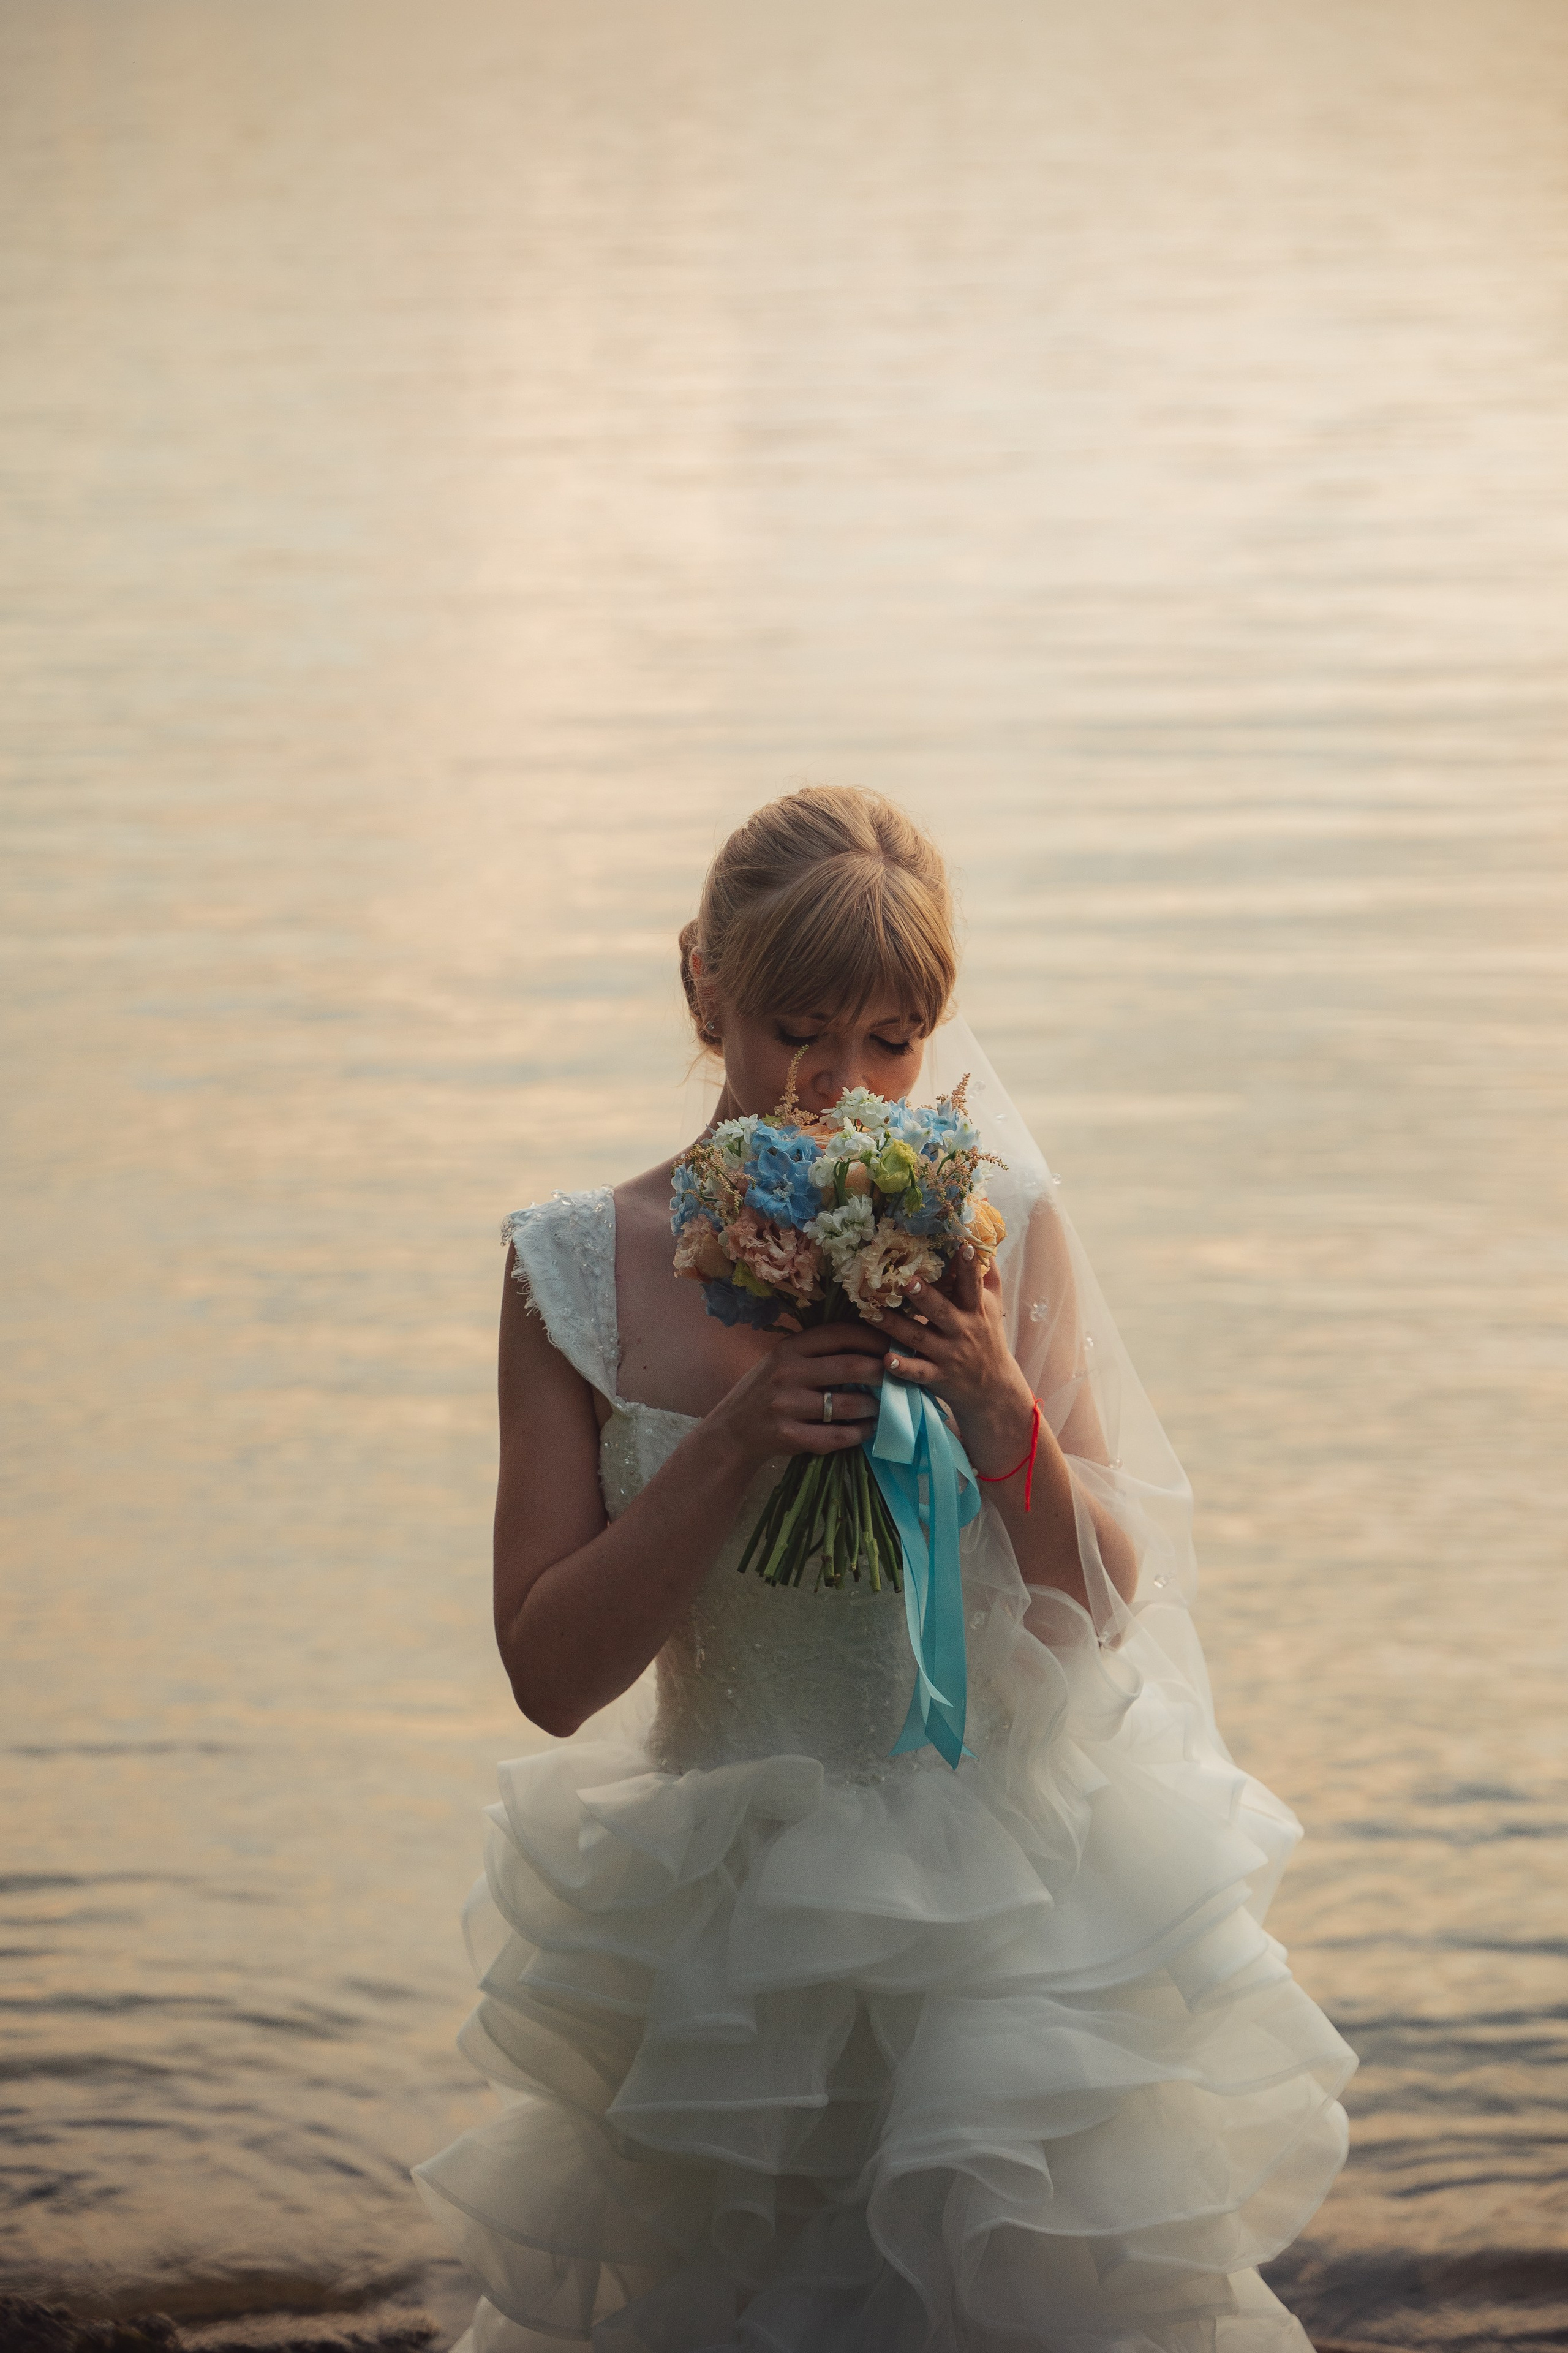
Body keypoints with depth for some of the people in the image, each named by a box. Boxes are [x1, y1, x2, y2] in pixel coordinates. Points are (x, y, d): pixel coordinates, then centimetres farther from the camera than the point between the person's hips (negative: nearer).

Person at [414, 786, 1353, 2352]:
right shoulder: (585, 1270, -7)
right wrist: (736, 1443, -21)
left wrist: (1000, 1417, -20)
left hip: (1001, 1877, 0)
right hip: (725, 1915, 0)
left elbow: (1105, 1614, -2)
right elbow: (552, 1676, -10)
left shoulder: (996, 1232, -6)